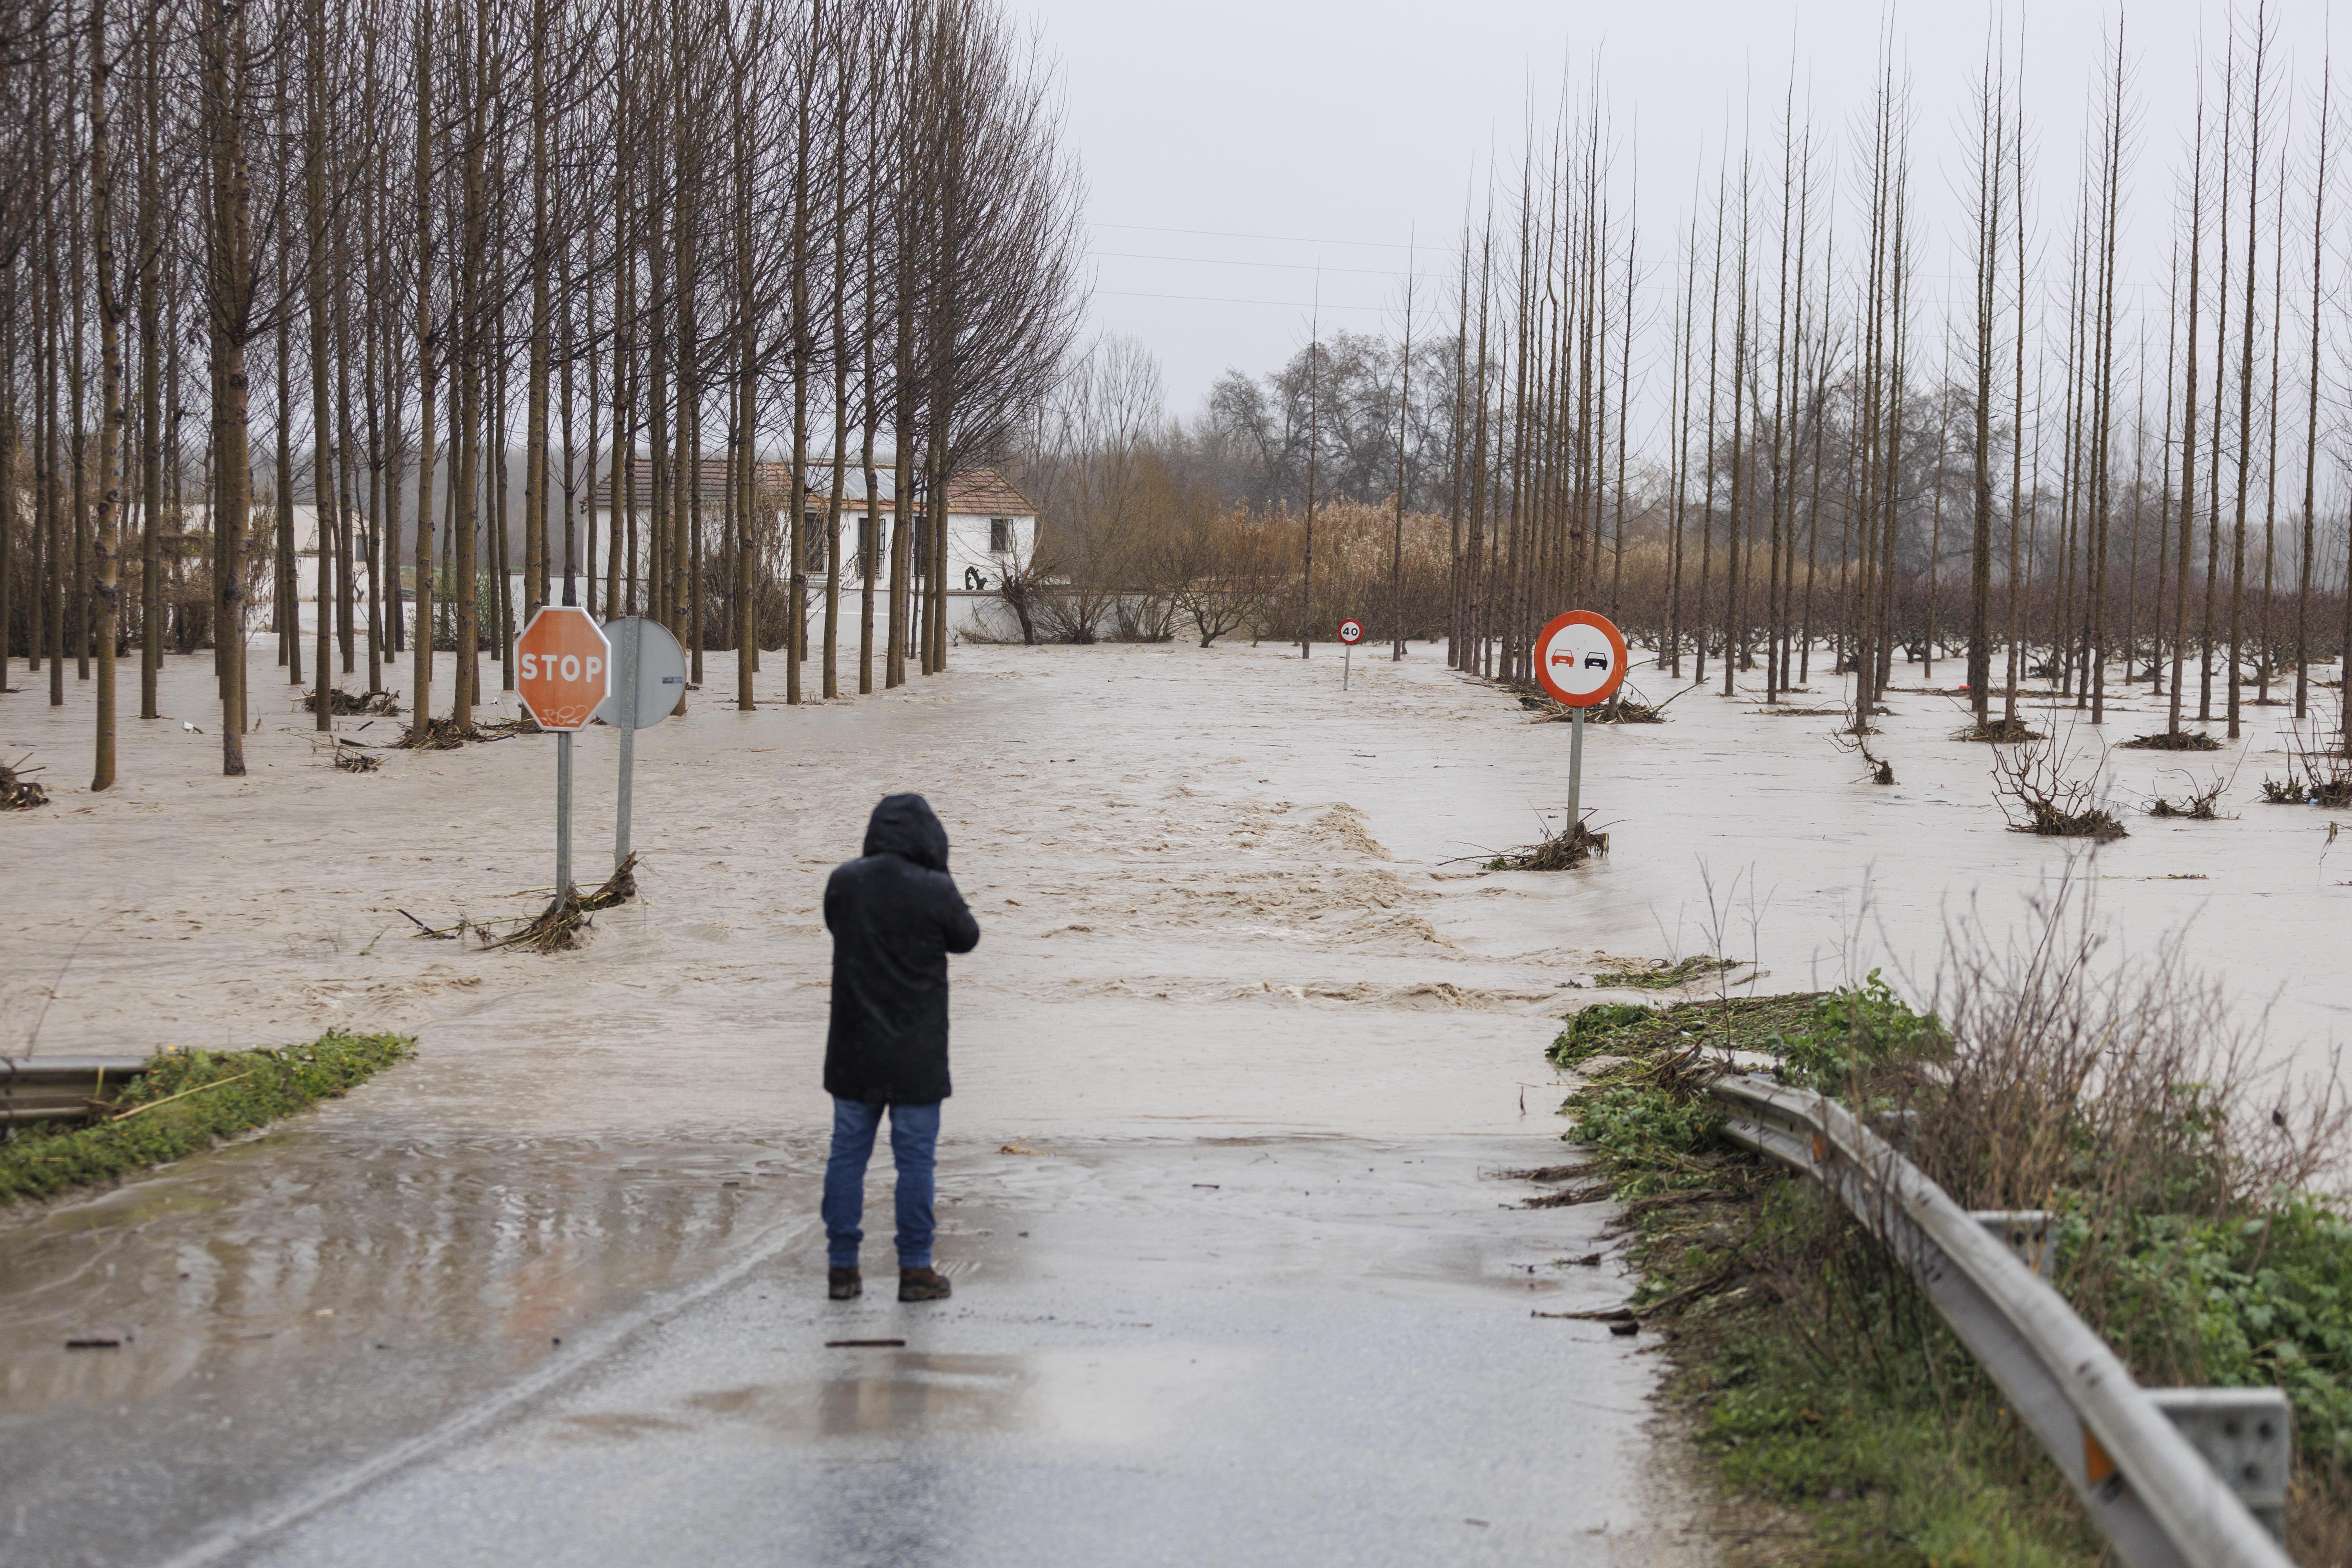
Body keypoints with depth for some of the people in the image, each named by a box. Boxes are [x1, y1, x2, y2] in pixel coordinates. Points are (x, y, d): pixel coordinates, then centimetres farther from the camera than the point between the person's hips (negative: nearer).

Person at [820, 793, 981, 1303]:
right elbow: (966, 937, 2)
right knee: (915, 1158, 5)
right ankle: (915, 1269, 8)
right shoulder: (935, 890, -15)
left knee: (848, 1152, 11)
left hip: (854, 1050, 3)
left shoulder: (843, 881, -3)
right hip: (915, 1055, -3)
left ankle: (842, 1267, 13)